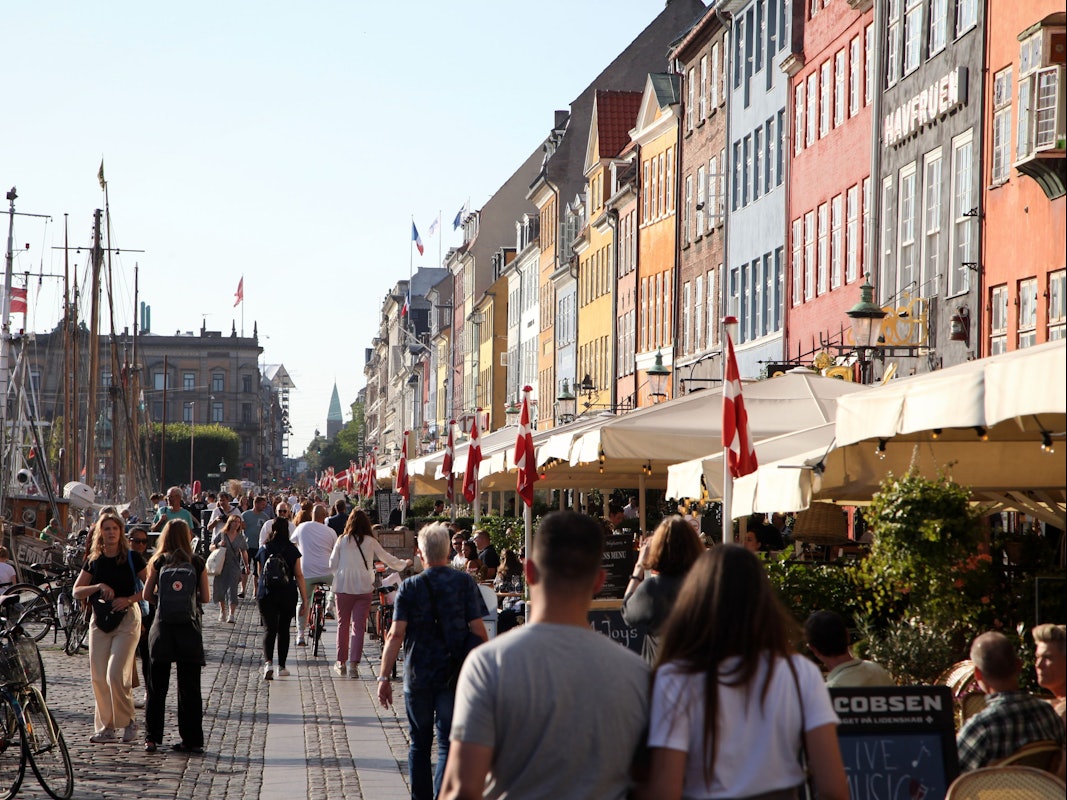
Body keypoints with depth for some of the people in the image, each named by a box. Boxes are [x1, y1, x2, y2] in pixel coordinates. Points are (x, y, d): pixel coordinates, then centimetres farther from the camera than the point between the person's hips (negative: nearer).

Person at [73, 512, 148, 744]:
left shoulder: (131, 558, -3)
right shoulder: (93, 561, 7)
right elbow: (77, 591, 3)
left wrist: (130, 599, -15)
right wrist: (99, 587, -13)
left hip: (126, 620, -4)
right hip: (100, 621, 4)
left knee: (116, 674, -14)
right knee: (98, 677, 2)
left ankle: (128, 722, 3)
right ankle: (105, 727, 12)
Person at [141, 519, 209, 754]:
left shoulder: (158, 562, -1)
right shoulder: (197, 563, -3)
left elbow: (147, 594, 1)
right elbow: (205, 598, -1)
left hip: (162, 628, 1)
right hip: (188, 629, -1)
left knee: (157, 686, 10)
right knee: (189, 687, 5)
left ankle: (151, 738, 9)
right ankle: (192, 739, 5)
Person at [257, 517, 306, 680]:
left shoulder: (264, 549, 0)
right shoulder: (291, 550, -4)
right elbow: (299, 576, -4)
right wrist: (304, 599, -1)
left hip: (266, 595, 0)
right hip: (288, 596, 0)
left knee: (269, 629, -3)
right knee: (284, 629, 13)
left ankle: (268, 662, -25)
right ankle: (281, 666, 18)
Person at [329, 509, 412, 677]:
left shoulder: (342, 540, 1)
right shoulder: (370, 541, 0)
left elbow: (332, 565, 4)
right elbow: (387, 559, 10)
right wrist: (404, 563, 28)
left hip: (343, 587, 1)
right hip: (364, 588, -1)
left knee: (343, 624, 12)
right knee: (359, 626, 1)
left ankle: (341, 663, 17)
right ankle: (354, 664, -7)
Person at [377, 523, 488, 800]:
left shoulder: (409, 587, -3)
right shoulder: (465, 583, -4)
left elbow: (396, 635, -9)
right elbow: (478, 630, -5)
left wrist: (384, 677, -6)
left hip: (418, 675, 1)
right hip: (455, 674, -1)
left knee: (419, 743, 15)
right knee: (448, 744, 0)